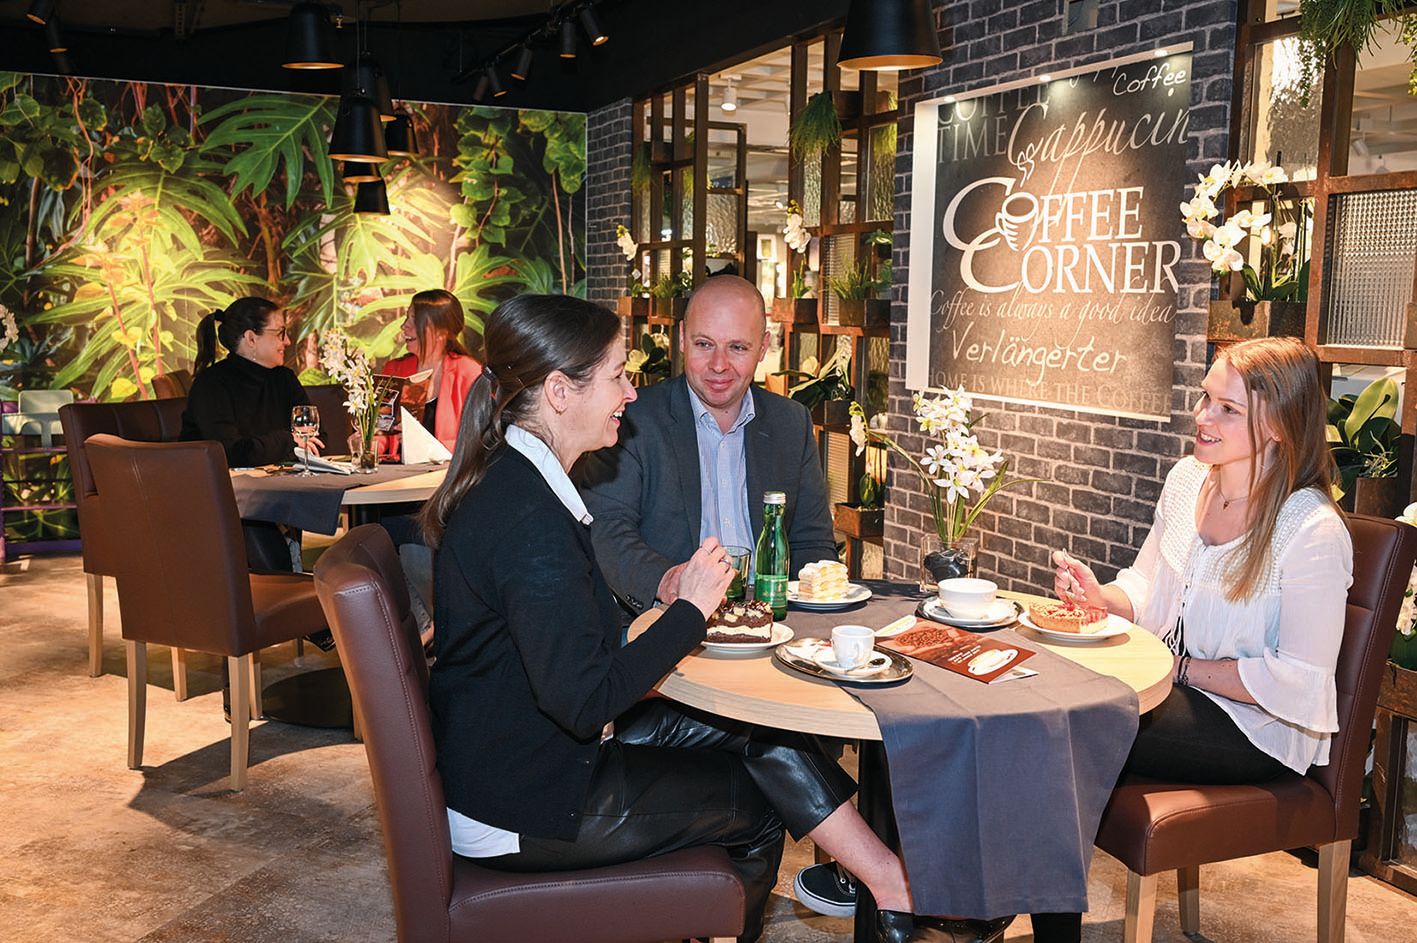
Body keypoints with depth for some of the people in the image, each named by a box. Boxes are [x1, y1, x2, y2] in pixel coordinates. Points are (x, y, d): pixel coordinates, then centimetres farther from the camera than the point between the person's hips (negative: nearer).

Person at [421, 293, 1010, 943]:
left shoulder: (507, 479, 4)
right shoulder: (531, 519, -28)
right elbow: (585, 702, -29)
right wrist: (689, 609, -19)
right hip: (518, 810, -9)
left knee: (767, 737, 6)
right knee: (754, 802, 6)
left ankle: (893, 889, 15)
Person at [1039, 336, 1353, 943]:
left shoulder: (1313, 532, -19)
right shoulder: (1188, 480, 3)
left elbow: (1299, 681, -18)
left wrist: (1185, 668, -14)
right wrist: (1101, 596, -10)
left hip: (1257, 728, -7)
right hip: (1174, 687, 7)